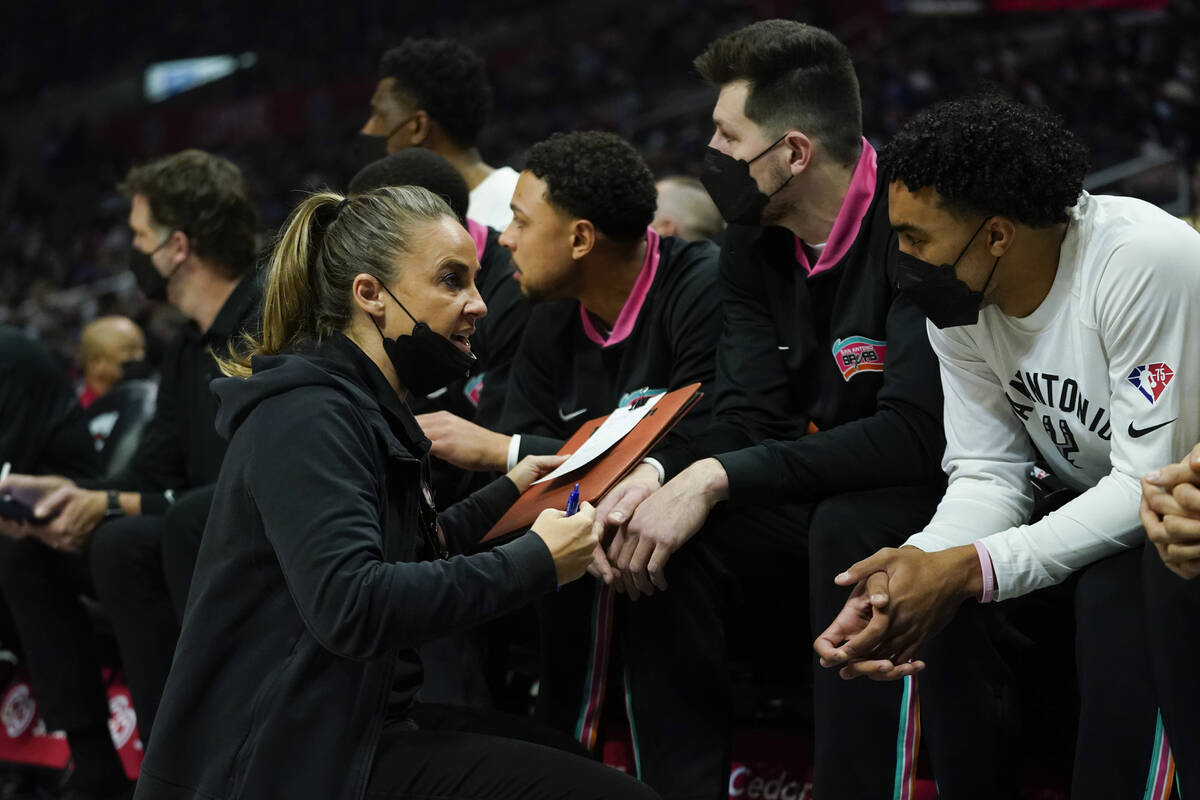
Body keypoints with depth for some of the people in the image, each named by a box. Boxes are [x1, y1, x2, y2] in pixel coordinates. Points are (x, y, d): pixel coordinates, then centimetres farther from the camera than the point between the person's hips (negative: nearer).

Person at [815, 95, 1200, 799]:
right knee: (934, 591, -15)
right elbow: (990, 474, -4)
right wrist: (917, 564, -27)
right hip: (1096, 512, 7)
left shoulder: (1142, 260, -28)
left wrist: (968, 569, -33)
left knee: (1116, 592, -34)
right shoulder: (958, 303, -7)